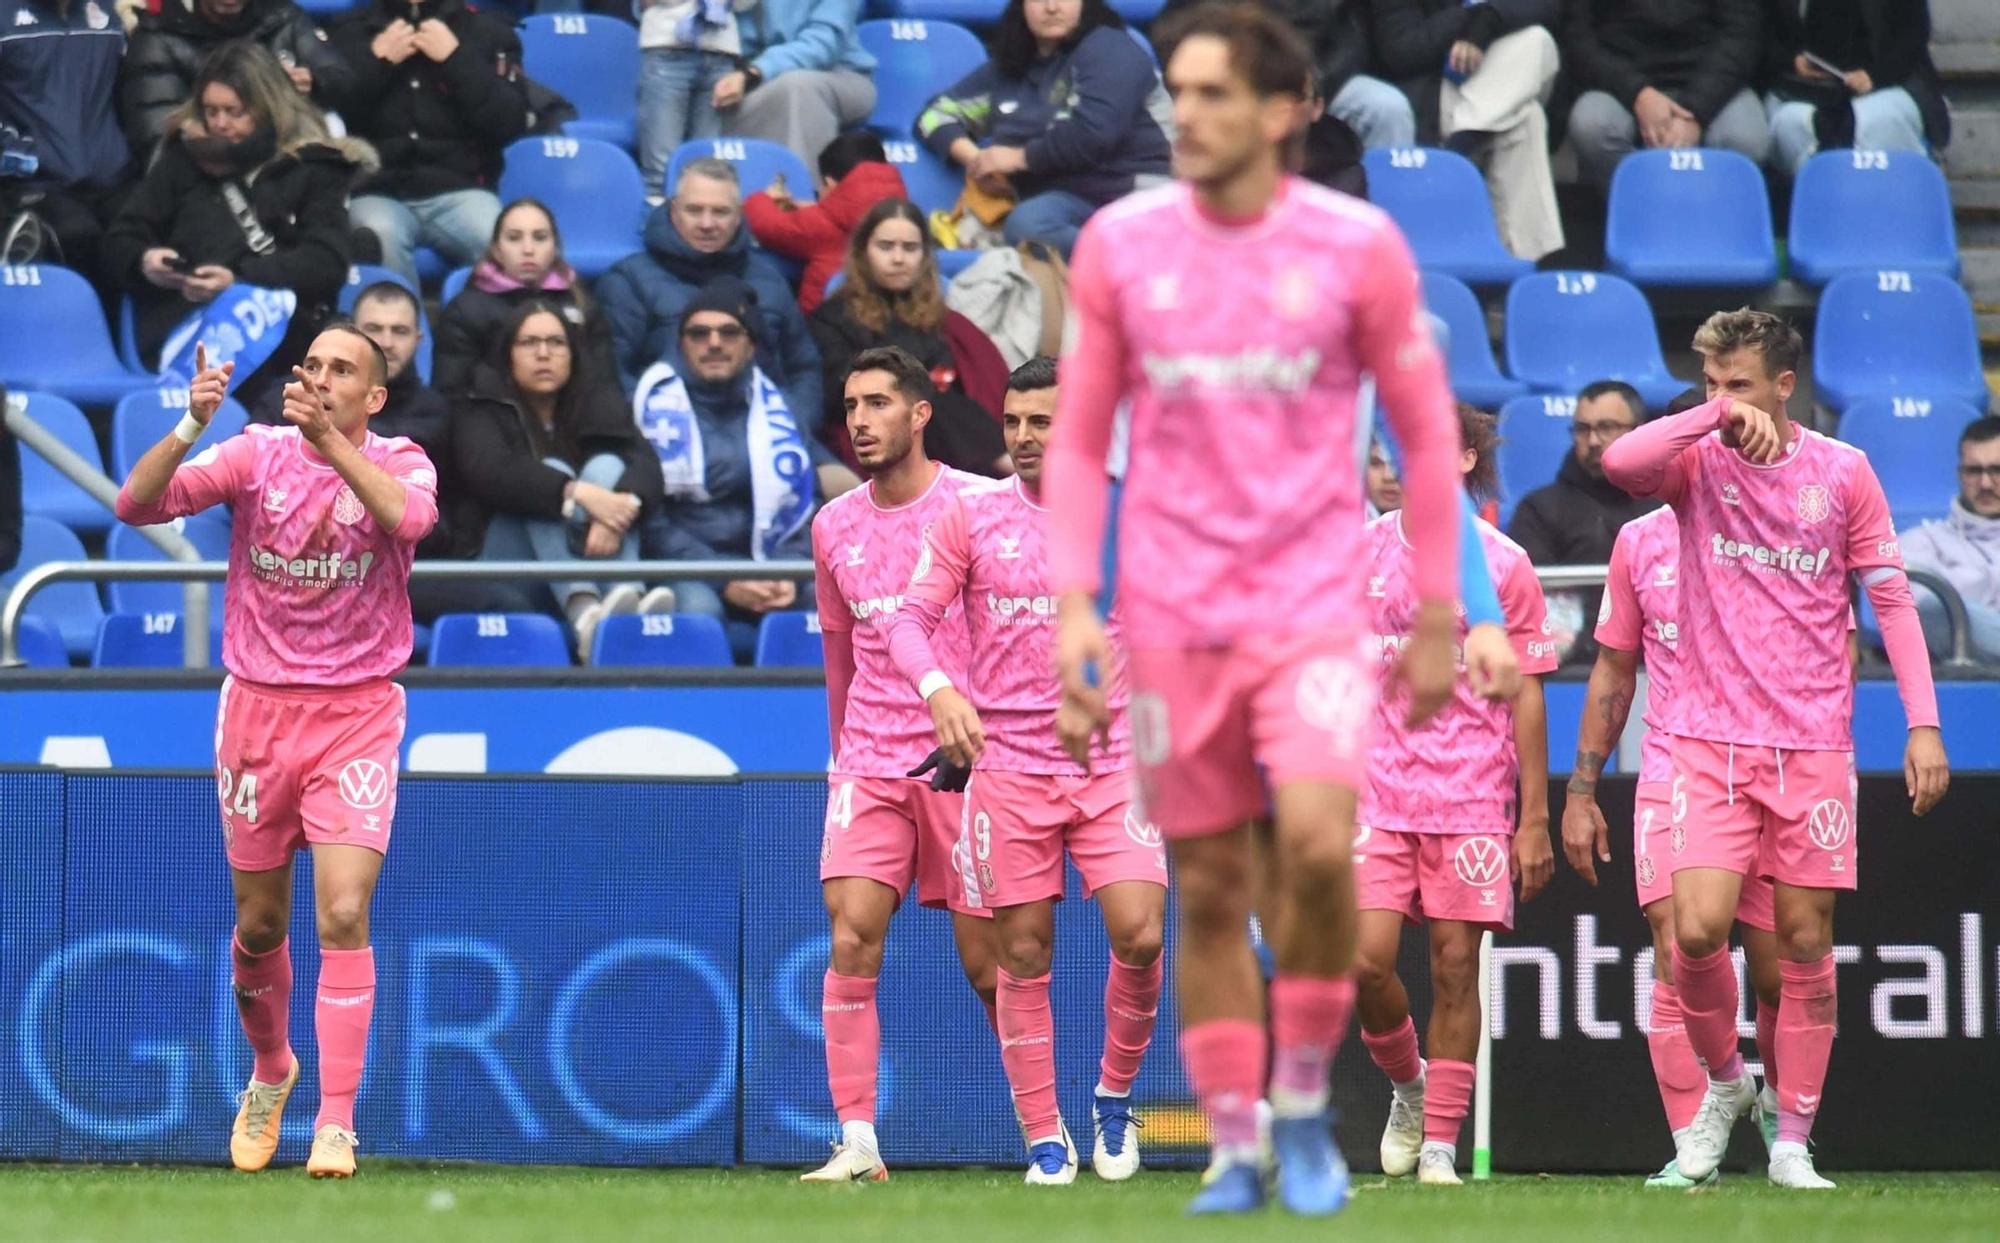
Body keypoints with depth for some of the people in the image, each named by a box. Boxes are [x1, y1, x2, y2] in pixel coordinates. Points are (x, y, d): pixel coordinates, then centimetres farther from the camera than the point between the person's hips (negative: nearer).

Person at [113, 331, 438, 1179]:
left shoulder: (399, 463, -5)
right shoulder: (256, 454, -2)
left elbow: (408, 516, -30)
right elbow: (137, 505, -14)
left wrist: (331, 442, -40)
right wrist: (191, 425, -30)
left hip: (357, 718, -2)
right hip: (257, 710, 2)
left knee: (343, 917, -15)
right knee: (260, 924, 12)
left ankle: (336, 1125, -12)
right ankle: (270, 1071, 39)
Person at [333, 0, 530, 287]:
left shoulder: (487, 31, 12)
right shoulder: (352, 31, 13)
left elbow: (510, 124, -1)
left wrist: (456, 59, -7)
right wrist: (377, 62, -4)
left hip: (459, 190, 0)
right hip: (376, 191, 0)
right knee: (380, 237, -35)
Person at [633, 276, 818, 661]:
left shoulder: (773, 410, 16)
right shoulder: (657, 406, 4)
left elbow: (800, 509, 15)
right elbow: (649, 518, -4)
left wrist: (791, 576, -8)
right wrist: (724, 582, -16)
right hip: (682, 574, -3)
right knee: (697, 606, -38)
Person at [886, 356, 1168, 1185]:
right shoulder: (971, 516, 1)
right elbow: (908, 618, -1)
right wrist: (938, 688, -20)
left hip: (1112, 765, 0)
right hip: (1007, 767, 0)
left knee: (1139, 935, -13)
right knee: (1024, 955, 1)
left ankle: (1115, 1095, 10)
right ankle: (1044, 1138, 10)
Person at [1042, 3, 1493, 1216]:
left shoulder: (1356, 245, -3)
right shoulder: (1121, 244, 2)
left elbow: (1428, 433, 5)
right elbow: (1080, 437, 9)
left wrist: (1438, 615, 5)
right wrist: (1074, 600, -1)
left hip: (1313, 605, -2)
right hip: (1171, 616, 2)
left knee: (1319, 843, -21)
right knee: (1210, 892, 3)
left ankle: (1305, 1105, -1)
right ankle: (1235, 1148, 14)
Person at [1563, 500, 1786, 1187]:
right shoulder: (1641, 541, 9)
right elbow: (1613, 671, 15)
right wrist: (1581, 791, 11)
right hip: (1671, 780, 1)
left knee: (1778, 972, 3)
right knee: (1678, 960, -13)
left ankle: (1780, 1106, 32)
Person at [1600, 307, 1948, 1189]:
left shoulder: (1842, 472, 2)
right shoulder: (1698, 463, 1)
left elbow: (1892, 600, 4)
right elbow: (1619, 461, -20)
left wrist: (1922, 724, -3)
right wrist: (1715, 417, -25)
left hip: (1813, 745, 0)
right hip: (1710, 742, 0)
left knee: (1806, 945, 1)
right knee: (1698, 928, -13)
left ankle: (1792, 1143, 9)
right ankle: (1724, 1082, 14)